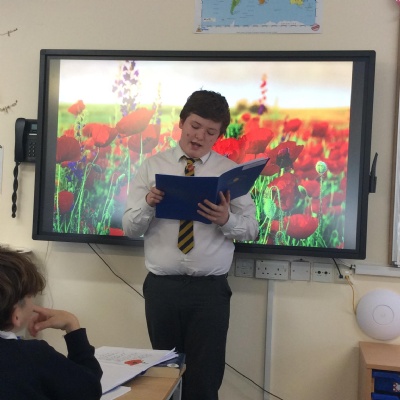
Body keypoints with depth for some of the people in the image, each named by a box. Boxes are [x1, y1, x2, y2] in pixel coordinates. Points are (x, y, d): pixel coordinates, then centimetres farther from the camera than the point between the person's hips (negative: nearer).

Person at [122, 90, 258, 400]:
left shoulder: (231, 171, 4)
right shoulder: (153, 166, 5)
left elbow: (251, 229, 0)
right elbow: (130, 228, 1)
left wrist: (226, 219, -21)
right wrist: (148, 204, -19)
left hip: (211, 289, 0)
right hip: (161, 287, 1)